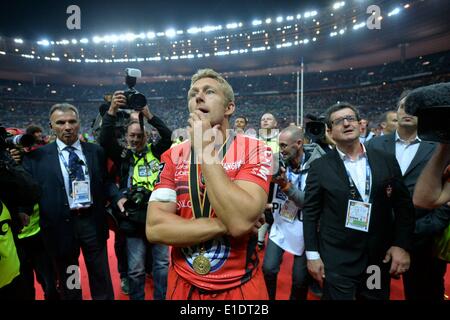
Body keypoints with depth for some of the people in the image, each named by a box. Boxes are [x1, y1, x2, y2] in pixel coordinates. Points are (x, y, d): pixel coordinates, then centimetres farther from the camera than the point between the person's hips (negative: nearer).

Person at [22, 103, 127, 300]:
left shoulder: (96, 151, 4)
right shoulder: (38, 156, -2)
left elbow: (105, 181, 7)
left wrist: (118, 197, -9)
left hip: (93, 221, 1)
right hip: (60, 225, -1)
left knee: (101, 278, 16)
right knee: (68, 283, 20)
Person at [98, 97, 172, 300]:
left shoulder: (155, 152, 5)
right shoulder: (123, 156, 1)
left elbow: (168, 136, -7)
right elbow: (105, 141, -12)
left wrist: (148, 115, -14)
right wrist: (112, 111, -21)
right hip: (134, 219, -2)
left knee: (162, 263, 16)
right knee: (136, 269, 11)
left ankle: (160, 297, 35)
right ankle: (137, 298, 32)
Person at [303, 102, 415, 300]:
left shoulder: (387, 161, 2)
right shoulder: (320, 167, -6)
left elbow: (404, 206, 5)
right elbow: (310, 212, -4)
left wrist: (402, 245, -4)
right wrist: (312, 254, -6)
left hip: (380, 259, 3)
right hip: (336, 261, -3)